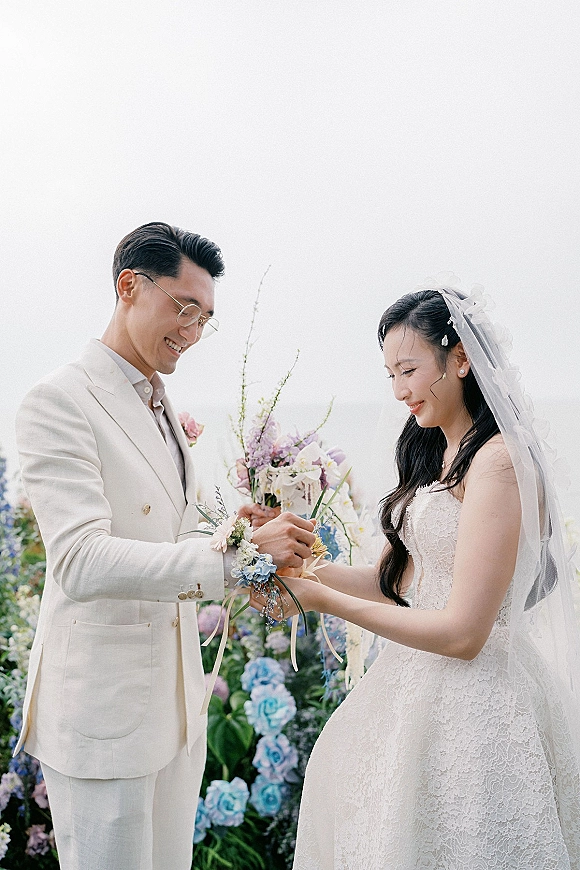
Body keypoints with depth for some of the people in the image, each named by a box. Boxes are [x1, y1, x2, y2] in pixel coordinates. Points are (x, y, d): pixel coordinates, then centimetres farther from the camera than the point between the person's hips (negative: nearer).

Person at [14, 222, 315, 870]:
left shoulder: (161, 406, 12)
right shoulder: (59, 401, -16)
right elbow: (81, 561, -26)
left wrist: (244, 536, -2)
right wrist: (234, 554, -30)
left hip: (175, 703, 8)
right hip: (101, 709, -8)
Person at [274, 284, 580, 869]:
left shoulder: (497, 459, -20)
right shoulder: (434, 455, 8)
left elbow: (463, 633, -22)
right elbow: (393, 580, 8)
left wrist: (325, 601, -18)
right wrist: (298, 566, -3)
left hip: (472, 699, -8)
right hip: (420, 686, 8)